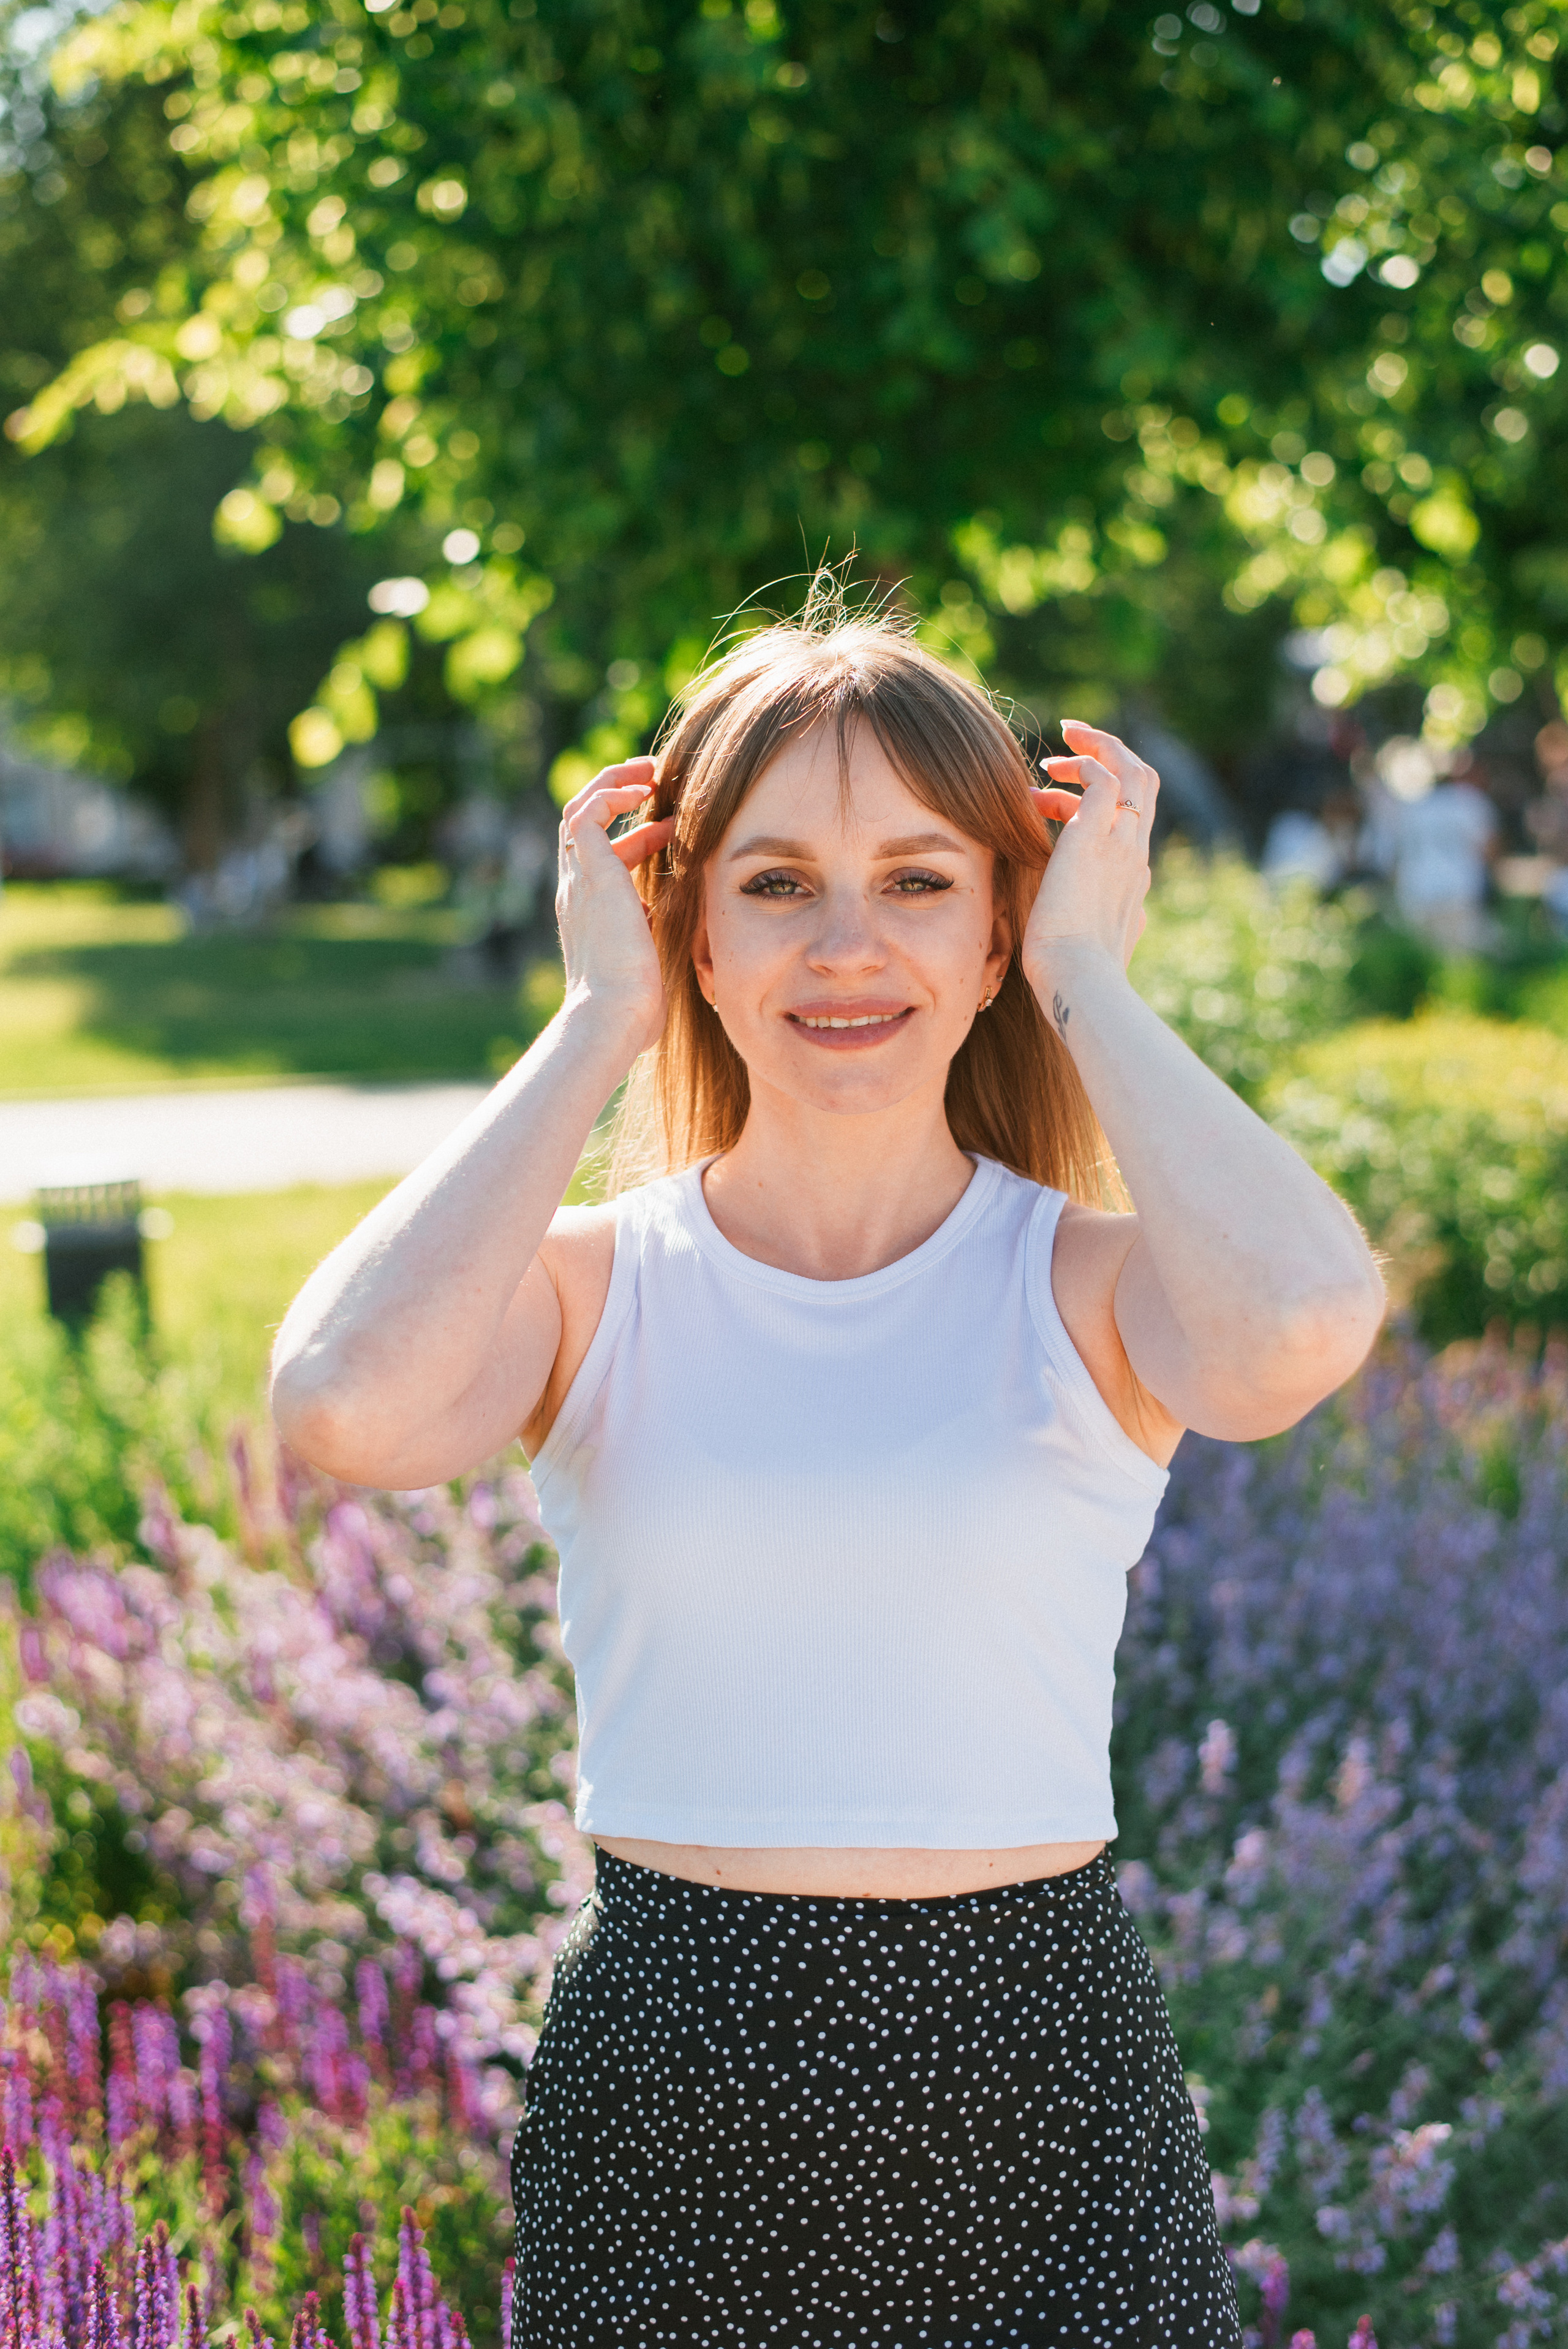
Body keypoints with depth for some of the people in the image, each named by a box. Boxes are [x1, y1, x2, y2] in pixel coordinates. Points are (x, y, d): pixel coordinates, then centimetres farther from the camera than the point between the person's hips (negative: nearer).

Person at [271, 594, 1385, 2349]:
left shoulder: (1090, 1285, -5)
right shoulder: (596, 1284, -2)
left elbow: (1299, 1333, -29)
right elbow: (347, 1406, -25)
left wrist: (1090, 983, -14)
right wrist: (600, 1020, -13)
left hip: (1042, 2112, 0)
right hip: (666, 2121, 1)